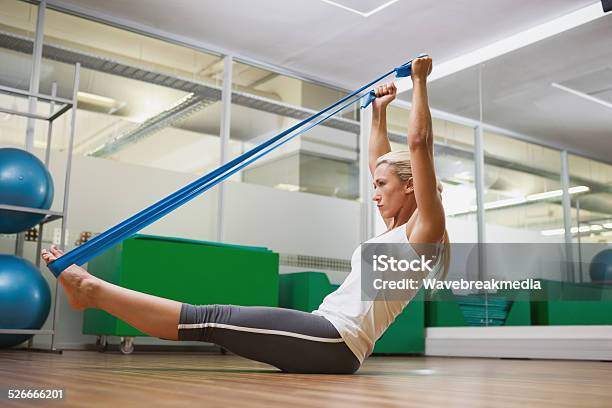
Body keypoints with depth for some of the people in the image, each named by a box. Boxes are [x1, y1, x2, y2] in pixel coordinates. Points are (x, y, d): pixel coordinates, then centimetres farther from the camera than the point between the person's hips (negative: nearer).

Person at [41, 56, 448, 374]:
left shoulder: (423, 228, -1)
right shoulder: (397, 229, 22)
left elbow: (419, 142, -7)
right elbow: (381, 163, 33)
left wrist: (420, 80, 1)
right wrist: (379, 112, 37)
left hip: (336, 342, -9)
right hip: (324, 343, 9)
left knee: (211, 319, -13)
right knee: (216, 321, 4)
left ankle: (93, 289, -11)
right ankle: (94, 290, 7)